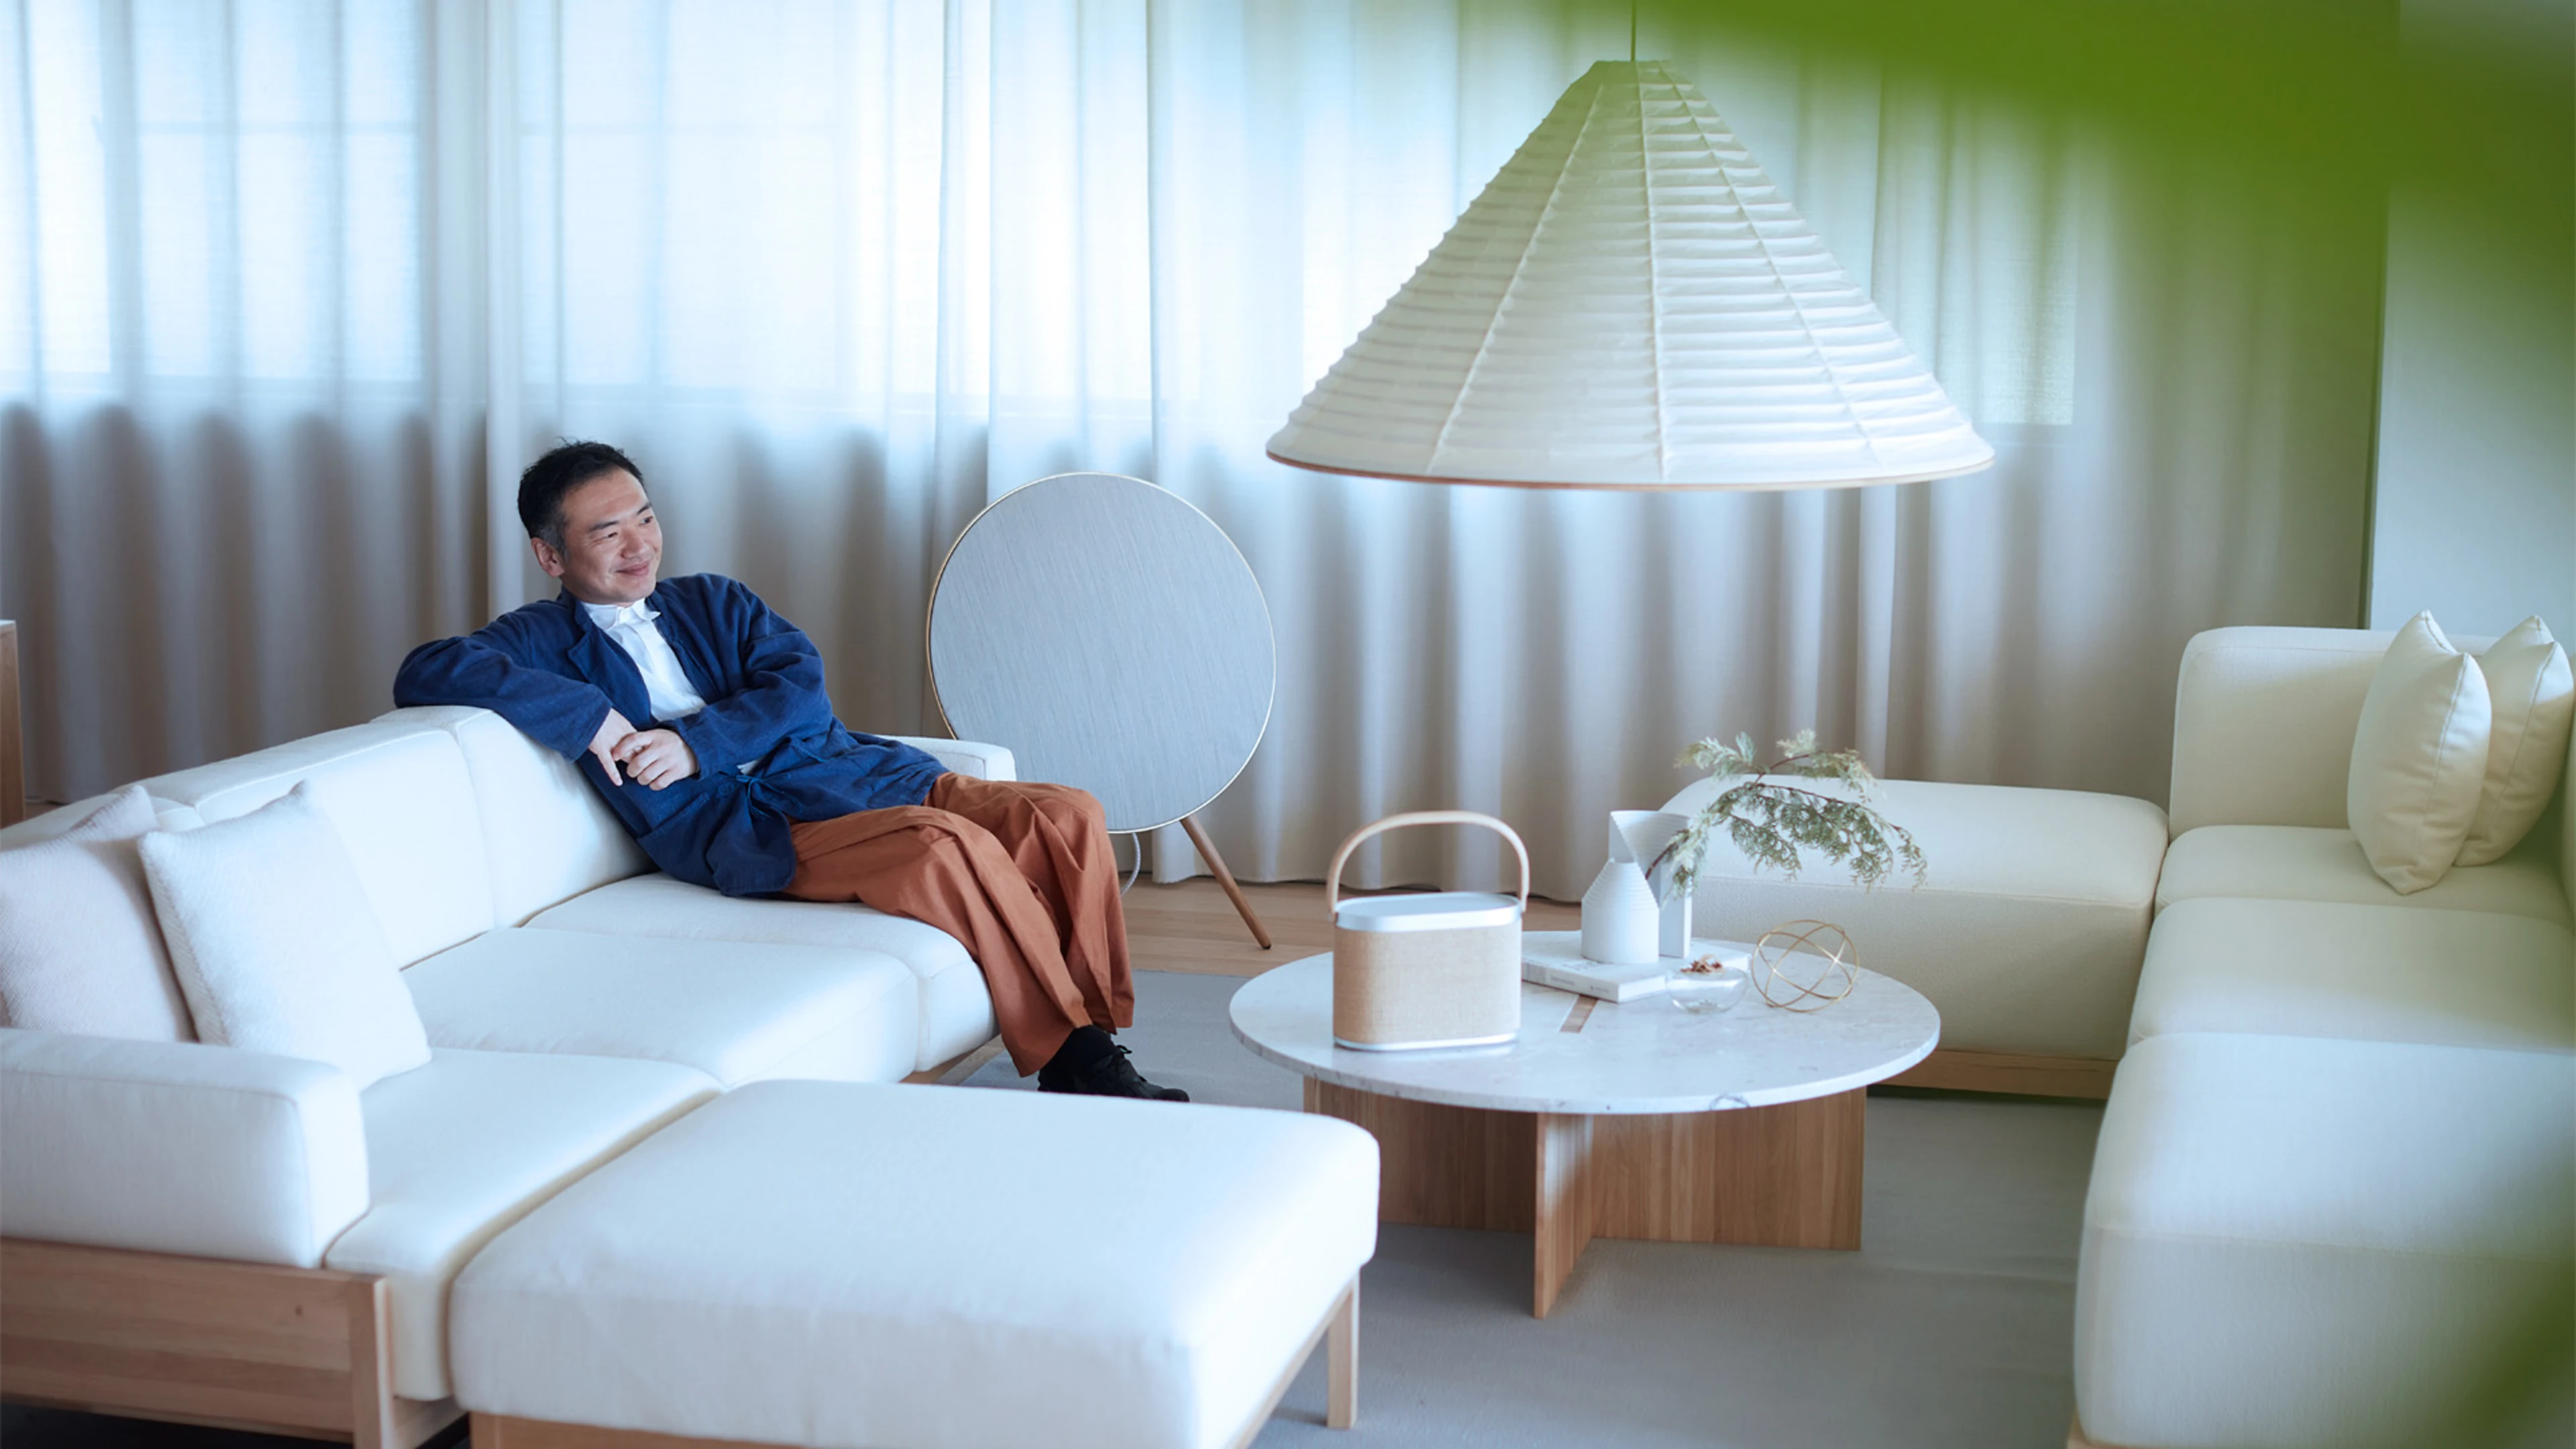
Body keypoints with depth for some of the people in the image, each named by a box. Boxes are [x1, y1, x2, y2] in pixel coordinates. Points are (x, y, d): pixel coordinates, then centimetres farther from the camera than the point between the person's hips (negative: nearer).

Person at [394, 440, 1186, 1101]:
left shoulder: (713, 600, 25)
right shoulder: (545, 641, 11)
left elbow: (800, 680, 8)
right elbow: (424, 673, -9)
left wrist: (697, 741, -10)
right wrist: (585, 716, -16)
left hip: (859, 772, 6)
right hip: (750, 830, -6)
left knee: (1068, 815, -16)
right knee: (951, 847, -34)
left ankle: (1097, 1045, -12)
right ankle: (1069, 1057, -24)